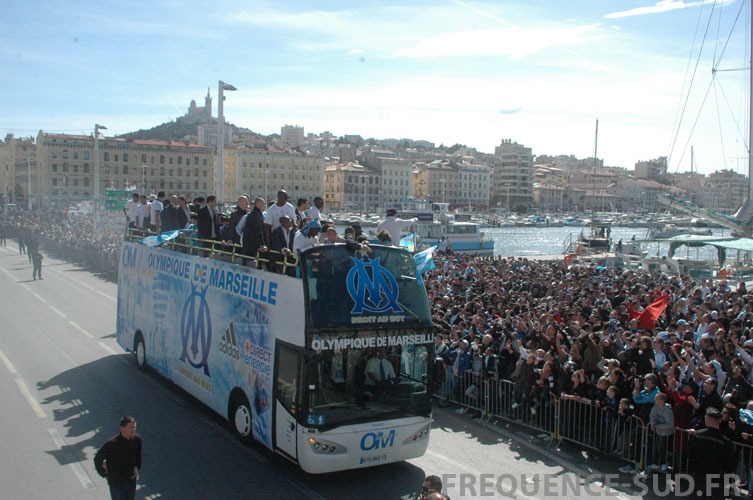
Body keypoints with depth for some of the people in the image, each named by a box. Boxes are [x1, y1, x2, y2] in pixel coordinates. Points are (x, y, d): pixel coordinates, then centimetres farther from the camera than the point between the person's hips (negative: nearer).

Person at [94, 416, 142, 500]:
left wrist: (137, 467, 5)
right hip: (116, 482, -5)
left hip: (131, 479, 5)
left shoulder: (137, 439, -12)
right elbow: (97, 459, -14)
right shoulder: (111, 443, -28)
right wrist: (105, 475, -8)